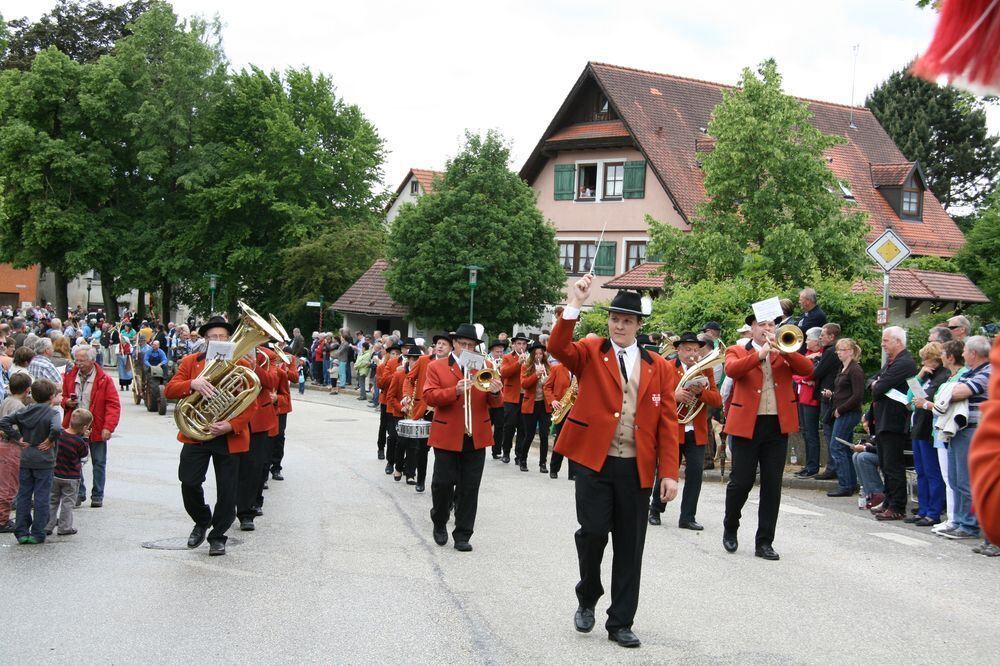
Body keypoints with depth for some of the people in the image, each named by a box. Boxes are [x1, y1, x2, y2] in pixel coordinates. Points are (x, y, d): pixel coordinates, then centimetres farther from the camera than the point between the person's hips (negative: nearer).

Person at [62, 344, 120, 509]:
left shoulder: (104, 379, -7)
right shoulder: (70, 377, 5)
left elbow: (113, 405, -9)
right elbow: (63, 397, 18)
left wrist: (108, 427, -17)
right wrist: (67, 402, -7)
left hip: (96, 428, -3)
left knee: (99, 463, 5)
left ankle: (97, 496, 15)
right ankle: (79, 493, 18)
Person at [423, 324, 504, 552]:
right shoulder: (436, 367, 2)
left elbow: (494, 402, 7)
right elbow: (429, 396, -9)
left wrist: (495, 392, -17)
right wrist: (455, 391, -24)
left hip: (476, 438, 2)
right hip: (447, 436, -2)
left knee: (469, 488, 2)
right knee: (443, 484, 3)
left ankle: (463, 534, 8)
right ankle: (439, 523, 26)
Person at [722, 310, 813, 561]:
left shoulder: (785, 353, 13)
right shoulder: (737, 351, 5)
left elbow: (807, 369, -4)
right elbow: (731, 369, -16)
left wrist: (784, 349, -14)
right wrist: (760, 353, -23)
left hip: (778, 425, 3)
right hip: (746, 425, -3)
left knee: (772, 486, 3)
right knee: (741, 482, 1)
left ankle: (764, 542, 10)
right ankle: (730, 529, 25)